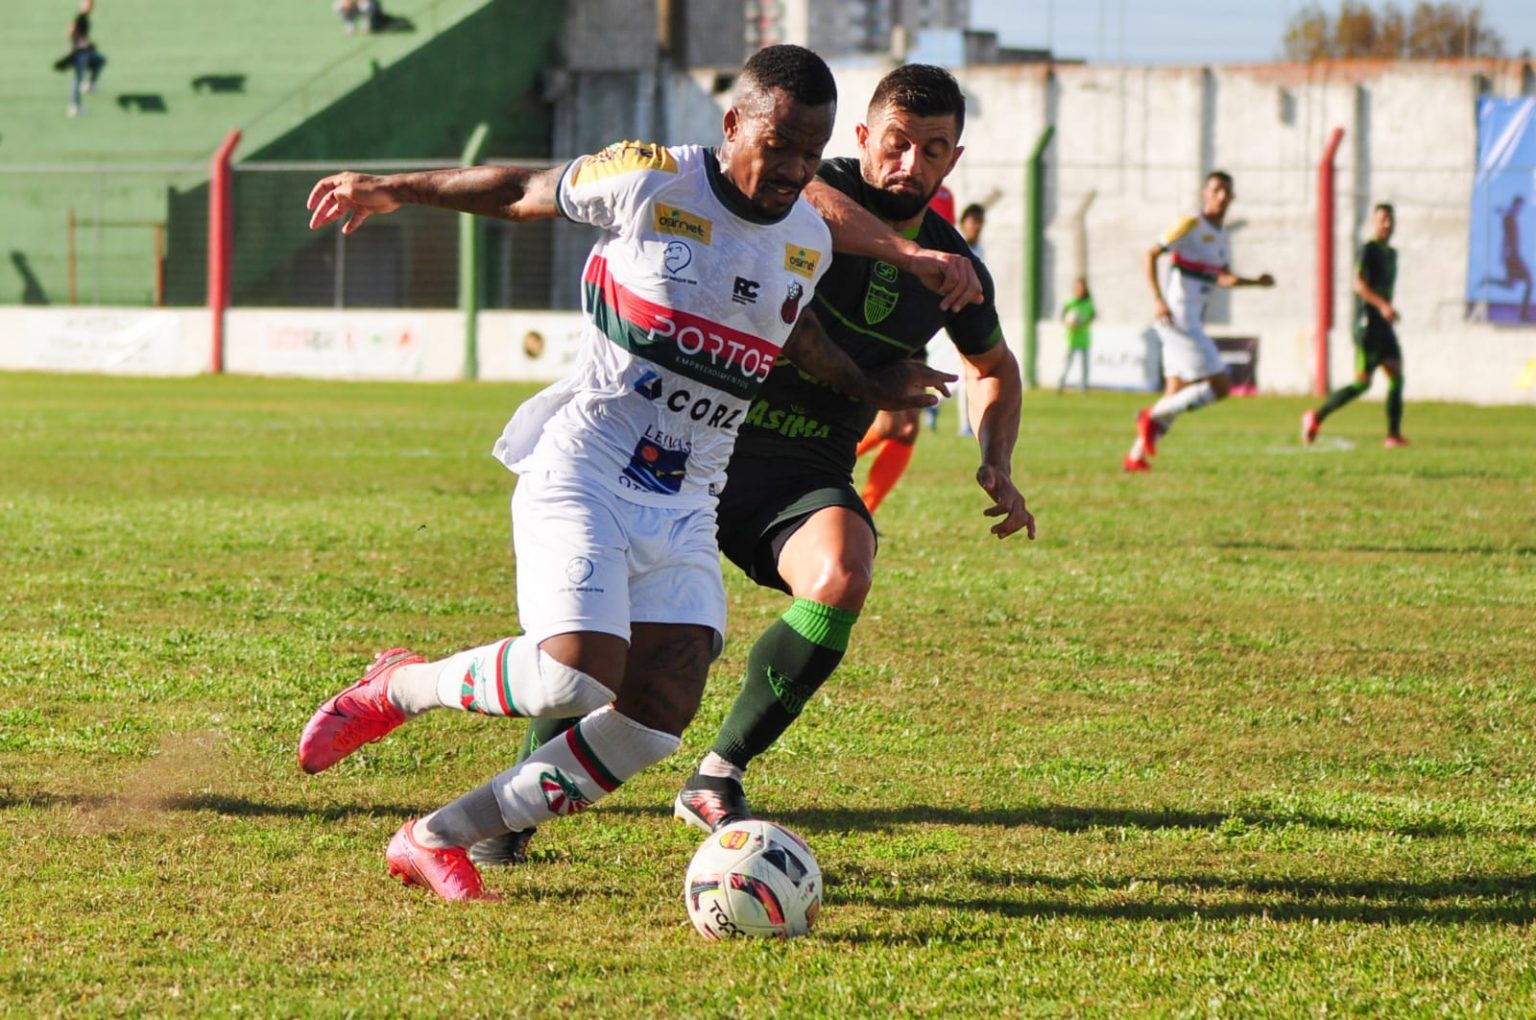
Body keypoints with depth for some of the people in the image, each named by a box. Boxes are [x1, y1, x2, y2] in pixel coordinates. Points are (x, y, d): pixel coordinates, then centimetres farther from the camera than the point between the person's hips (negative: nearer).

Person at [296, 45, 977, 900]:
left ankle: (437, 839, 4)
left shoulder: (809, 243, 7)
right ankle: (400, 687, 4)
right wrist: (394, 190, 17)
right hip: (581, 476, -6)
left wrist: (867, 387, 27)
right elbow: (526, 193, 6)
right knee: (578, 676, -26)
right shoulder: (649, 181, -10)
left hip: (686, 508, 6)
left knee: (658, 718, -9)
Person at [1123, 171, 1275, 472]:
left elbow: (1224, 278, 26)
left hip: (1192, 323, 9)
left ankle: (1136, 456, 17)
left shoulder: (1219, 234, 14)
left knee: (1176, 396, 12)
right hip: (1178, 319, -9)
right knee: (1220, 385, -13)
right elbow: (1151, 254, -13)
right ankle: (1154, 416, -4)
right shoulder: (1191, 225, -11)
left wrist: (1256, 282, 10)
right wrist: (1158, 299, -22)